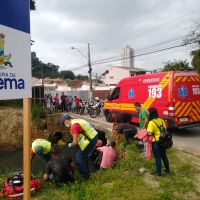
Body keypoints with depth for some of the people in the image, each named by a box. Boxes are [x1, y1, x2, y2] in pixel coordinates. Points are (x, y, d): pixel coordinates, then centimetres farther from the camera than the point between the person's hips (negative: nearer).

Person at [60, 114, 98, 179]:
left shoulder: (74, 126, -18)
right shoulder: (77, 120, 13)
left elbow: (75, 142, -19)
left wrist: (70, 145, 2)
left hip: (89, 141, -10)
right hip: (93, 137, 10)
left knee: (79, 158, 5)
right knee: (84, 156, 25)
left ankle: (85, 175, 19)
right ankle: (87, 172, 41)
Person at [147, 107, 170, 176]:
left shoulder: (151, 122, -19)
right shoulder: (161, 120, 2)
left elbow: (150, 133, -24)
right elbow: (165, 129, 9)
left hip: (156, 142, -7)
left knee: (158, 157, 5)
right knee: (164, 155, 22)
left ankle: (158, 172, 16)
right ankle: (167, 169, 35)